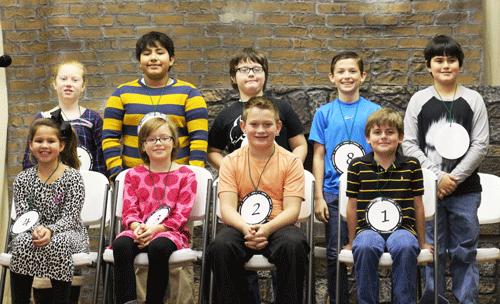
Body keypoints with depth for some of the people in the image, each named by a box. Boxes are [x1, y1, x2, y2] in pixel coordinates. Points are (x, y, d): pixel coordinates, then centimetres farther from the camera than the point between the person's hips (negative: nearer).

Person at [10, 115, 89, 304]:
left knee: (57, 244, -36)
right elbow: (23, 215, 1)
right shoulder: (23, 179, 7)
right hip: (33, 233, 2)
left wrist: (50, 231, -28)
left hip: (69, 234, -2)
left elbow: (70, 217, -8)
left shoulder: (72, 177, -2)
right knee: (22, 241, -31)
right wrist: (35, 229, -23)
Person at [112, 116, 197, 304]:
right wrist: (136, 226, -16)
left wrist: (155, 228, -18)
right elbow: (129, 210, 9)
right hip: (138, 232, 2)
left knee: (158, 247, -37)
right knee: (121, 244, -32)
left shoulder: (185, 176, 8)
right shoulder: (133, 175, 17)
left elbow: (181, 214, -1)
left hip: (171, 232, -2)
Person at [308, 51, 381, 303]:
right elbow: (319, 156, 6)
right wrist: (319, 197, 1)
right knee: (335, 254, 3)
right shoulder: (324, 113, 6)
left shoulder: (374, 111, 4)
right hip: (334, 194, 1)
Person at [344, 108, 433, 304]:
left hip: (402, 227, 0)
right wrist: (351, 242, 14)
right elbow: (352, 206, 12)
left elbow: (418, 206, 13)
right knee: (364, 248, -35)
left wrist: (422, 242, 16)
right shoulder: (357, 166, 7)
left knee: (406, 247, -35)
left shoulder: (411, 166, 8)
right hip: (368, 228, 0)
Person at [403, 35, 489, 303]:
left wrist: (454, 178, -9)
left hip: (465, 189, 0)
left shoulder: (473, 100, 6)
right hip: (428, 189, 0)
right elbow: (409, 144, 0)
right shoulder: (419, 100, 5)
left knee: (464, 251, 3)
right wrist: (438, 177, -9)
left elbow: (480, 145, 1)